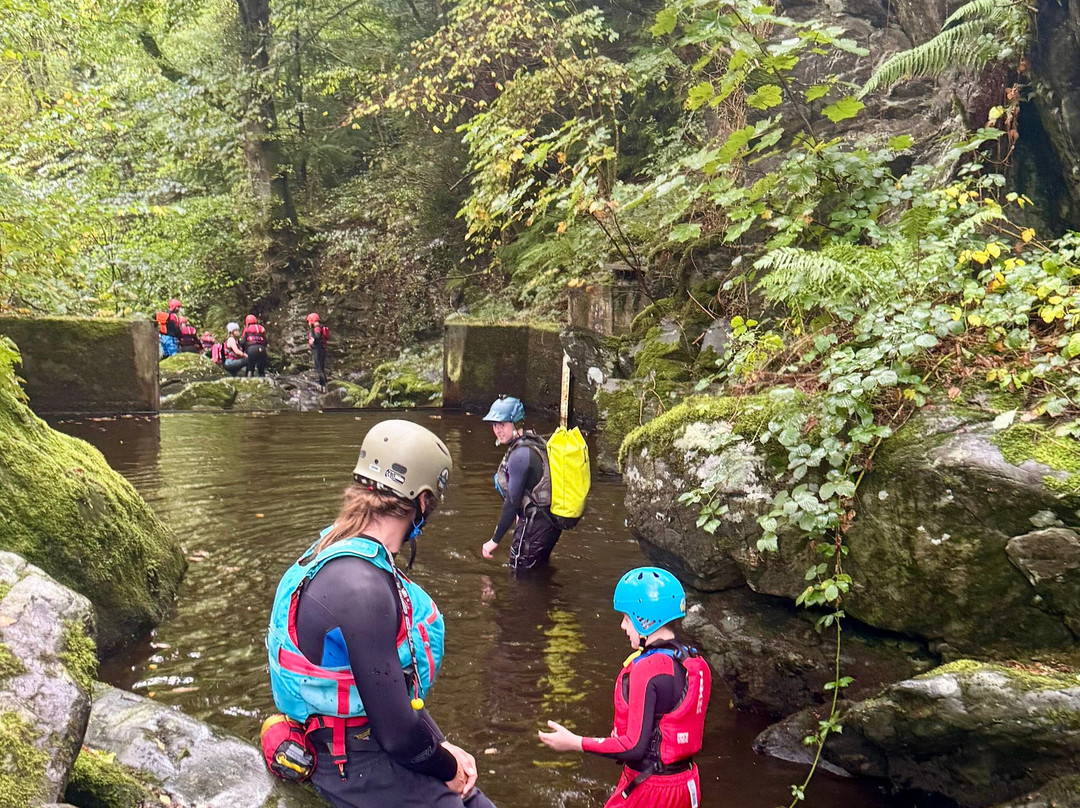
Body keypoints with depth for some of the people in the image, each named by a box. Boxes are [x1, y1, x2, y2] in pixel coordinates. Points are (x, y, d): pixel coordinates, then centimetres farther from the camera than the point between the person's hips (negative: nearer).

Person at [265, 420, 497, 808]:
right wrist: (448, 768, -7)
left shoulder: (341, 554, 3)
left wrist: (445, 746, 4)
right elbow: (397, 732, -25)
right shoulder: (361, 587, -28)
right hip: (358, 765, -9)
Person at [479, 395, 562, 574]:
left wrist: (495, 540, -16)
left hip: (536, 525, -10)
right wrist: (521, 515, 28)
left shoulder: (520, 455, -23)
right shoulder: (531, 441, 6)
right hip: (549, 520, 10)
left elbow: (512, 501, -22)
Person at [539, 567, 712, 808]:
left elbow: (634, 747, -23)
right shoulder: (693, 663, 0)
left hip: (648, 788, -8)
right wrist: (626, 732, 17)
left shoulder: (647, 669, -23)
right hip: (685, 786, 8)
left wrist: (574, 742, -16)